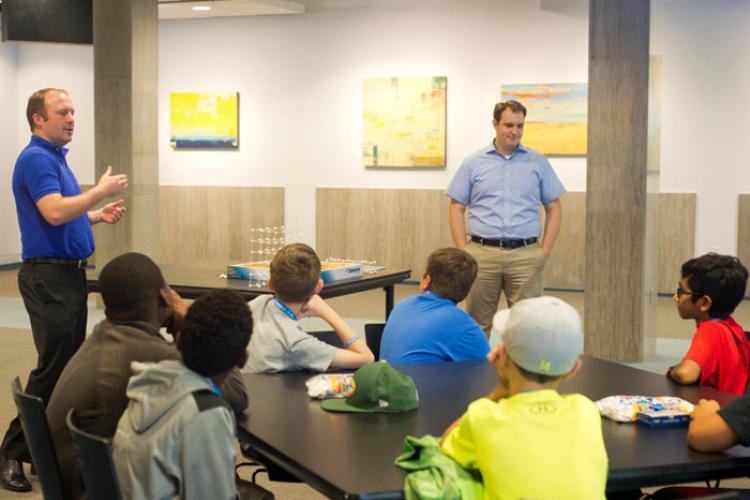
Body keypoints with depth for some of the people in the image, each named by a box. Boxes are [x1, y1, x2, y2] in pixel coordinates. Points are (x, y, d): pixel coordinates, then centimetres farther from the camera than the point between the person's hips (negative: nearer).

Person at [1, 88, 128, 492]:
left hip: (69, 274, 10)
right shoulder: (35, 159, -14)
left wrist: (98, 215, 10)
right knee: (52, 366, -9)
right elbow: (54, 212, -28)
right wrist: (101, 191, -17)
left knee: (71, 362, 12)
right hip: (48, 276, -10)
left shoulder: (56, 157, 17)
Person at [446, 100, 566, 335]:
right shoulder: (473, 163, 7)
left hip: (525, 255, 0)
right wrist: (462, 251, -1)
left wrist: (545, 250, 1)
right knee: (477, 324, 5)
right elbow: (456, 208, 8)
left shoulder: (538, 163, 8)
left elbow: (554, 208, 10)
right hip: (482, 254, 0)